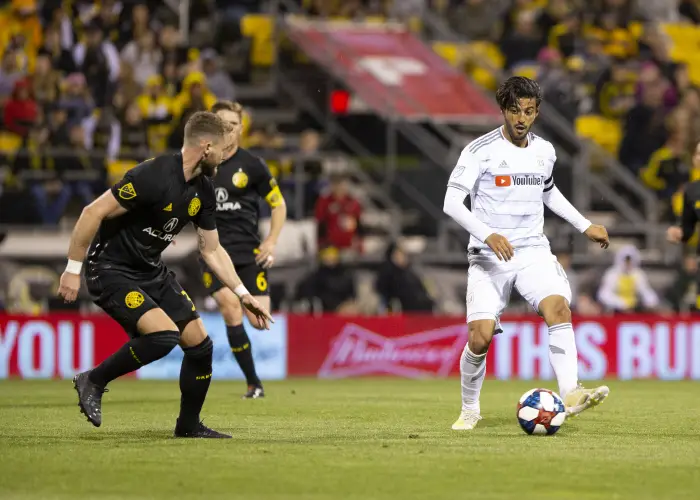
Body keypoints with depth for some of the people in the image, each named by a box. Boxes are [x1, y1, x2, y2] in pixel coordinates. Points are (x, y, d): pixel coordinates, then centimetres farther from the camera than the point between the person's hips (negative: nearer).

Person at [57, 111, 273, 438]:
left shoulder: (203, 191, 2)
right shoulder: (153, 177, -25)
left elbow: (212, 250, 14)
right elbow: (93, 213, -24)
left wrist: (243, 294, 9)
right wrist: (73, 270, -22)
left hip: (152, 272, 8)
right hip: (111, 272, -8)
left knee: (200, 345, 2)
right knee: (164, 335, -27)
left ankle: (189, 425, 22)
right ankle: (93, 381, -8)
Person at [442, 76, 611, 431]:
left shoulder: (544, 152, 9)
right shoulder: (480, 151, -8)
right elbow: (451, 203, -14)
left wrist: (585, 226, 25)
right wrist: (488, 235, -27)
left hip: (533, 251, 3)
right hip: (489, 256, -3)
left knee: (558, 307, -25)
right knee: (480, 337, -12)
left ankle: (571, 395, -34)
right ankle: (469, 411, 13)